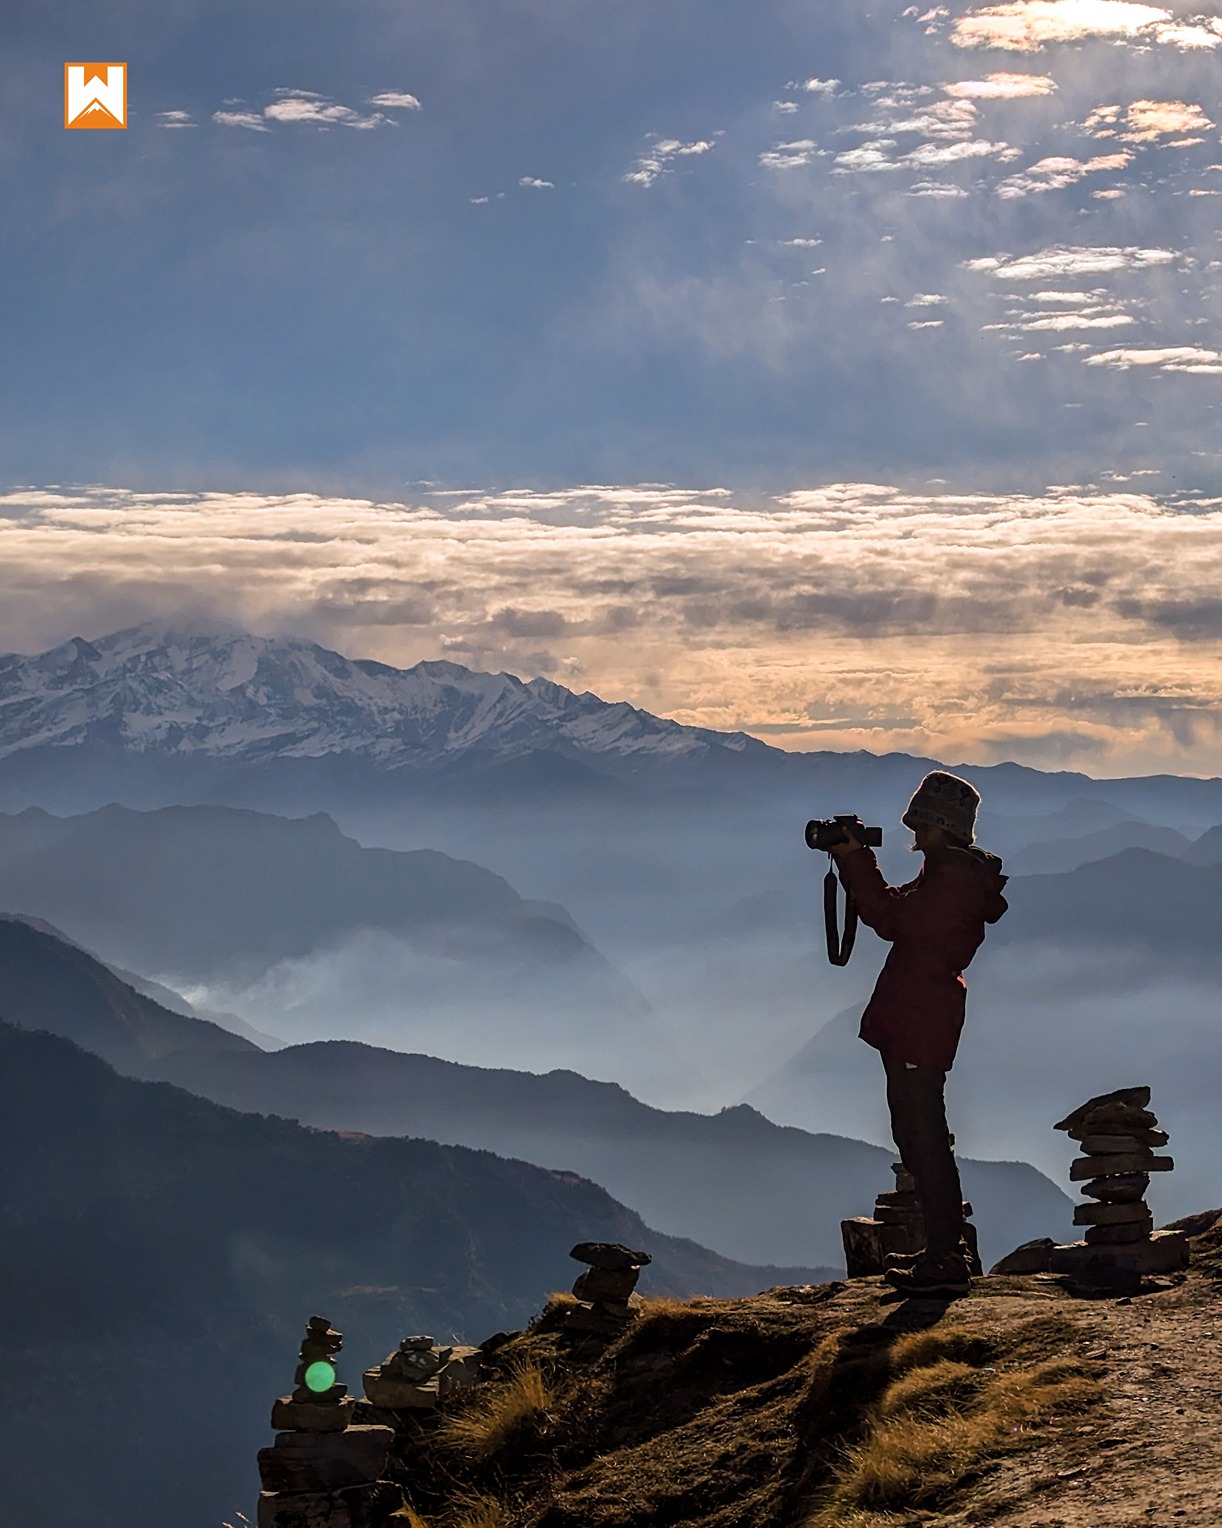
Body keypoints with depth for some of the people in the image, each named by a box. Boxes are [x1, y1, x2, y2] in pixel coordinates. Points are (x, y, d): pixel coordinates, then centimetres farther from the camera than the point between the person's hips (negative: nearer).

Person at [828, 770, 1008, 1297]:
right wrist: (850, 859, 11)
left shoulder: (956, 878, -17)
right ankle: (945, 1250, 24)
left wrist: (857, 858, -17)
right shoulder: (948, 871, 17)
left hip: (922, 1026, -11)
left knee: (925, 1140, -8)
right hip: (908, 1022, 11)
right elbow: (894, 914, 21)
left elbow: (892, 918, -24)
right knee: (915, 1136, 16)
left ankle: (945, 1263, -5)